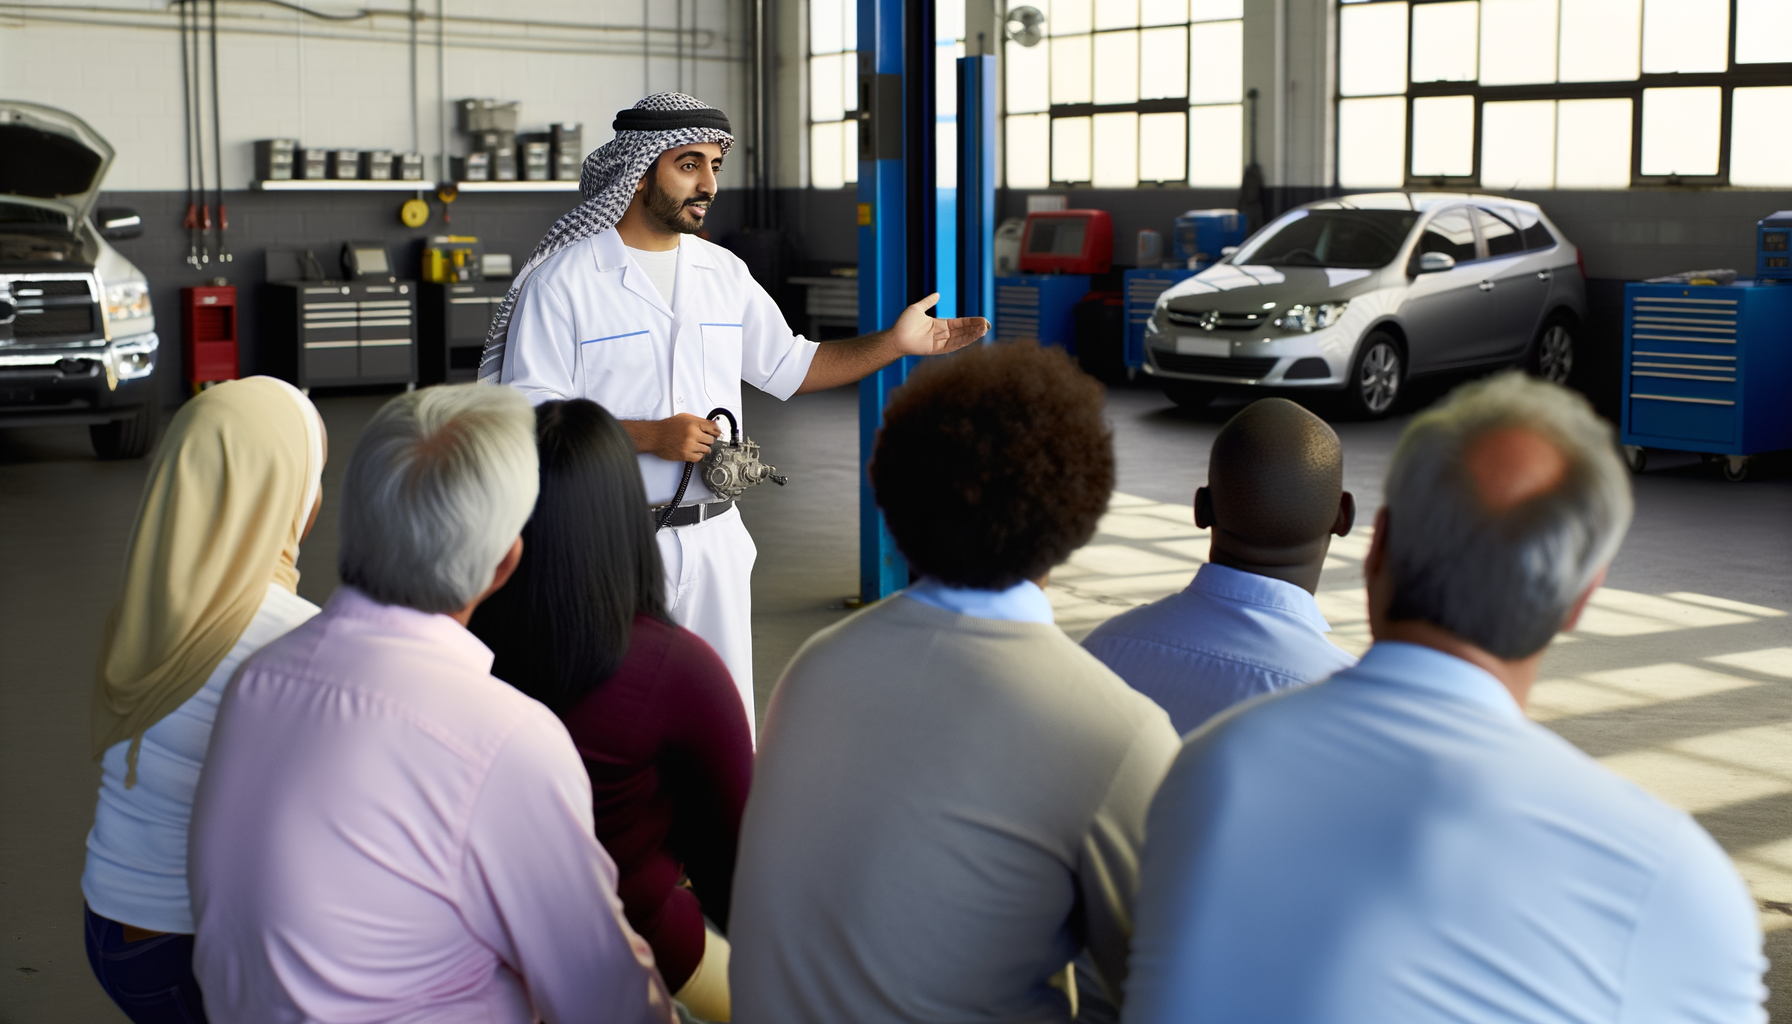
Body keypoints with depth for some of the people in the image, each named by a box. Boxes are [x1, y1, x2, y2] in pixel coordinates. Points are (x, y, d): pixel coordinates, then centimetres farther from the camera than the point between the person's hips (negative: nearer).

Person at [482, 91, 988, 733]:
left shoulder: (725, 273, 11)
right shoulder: (563, 279, -8)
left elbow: (788, 367, 20)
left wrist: (895, 342, 11)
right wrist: (650, 436, -20)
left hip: (713, 538, 5)